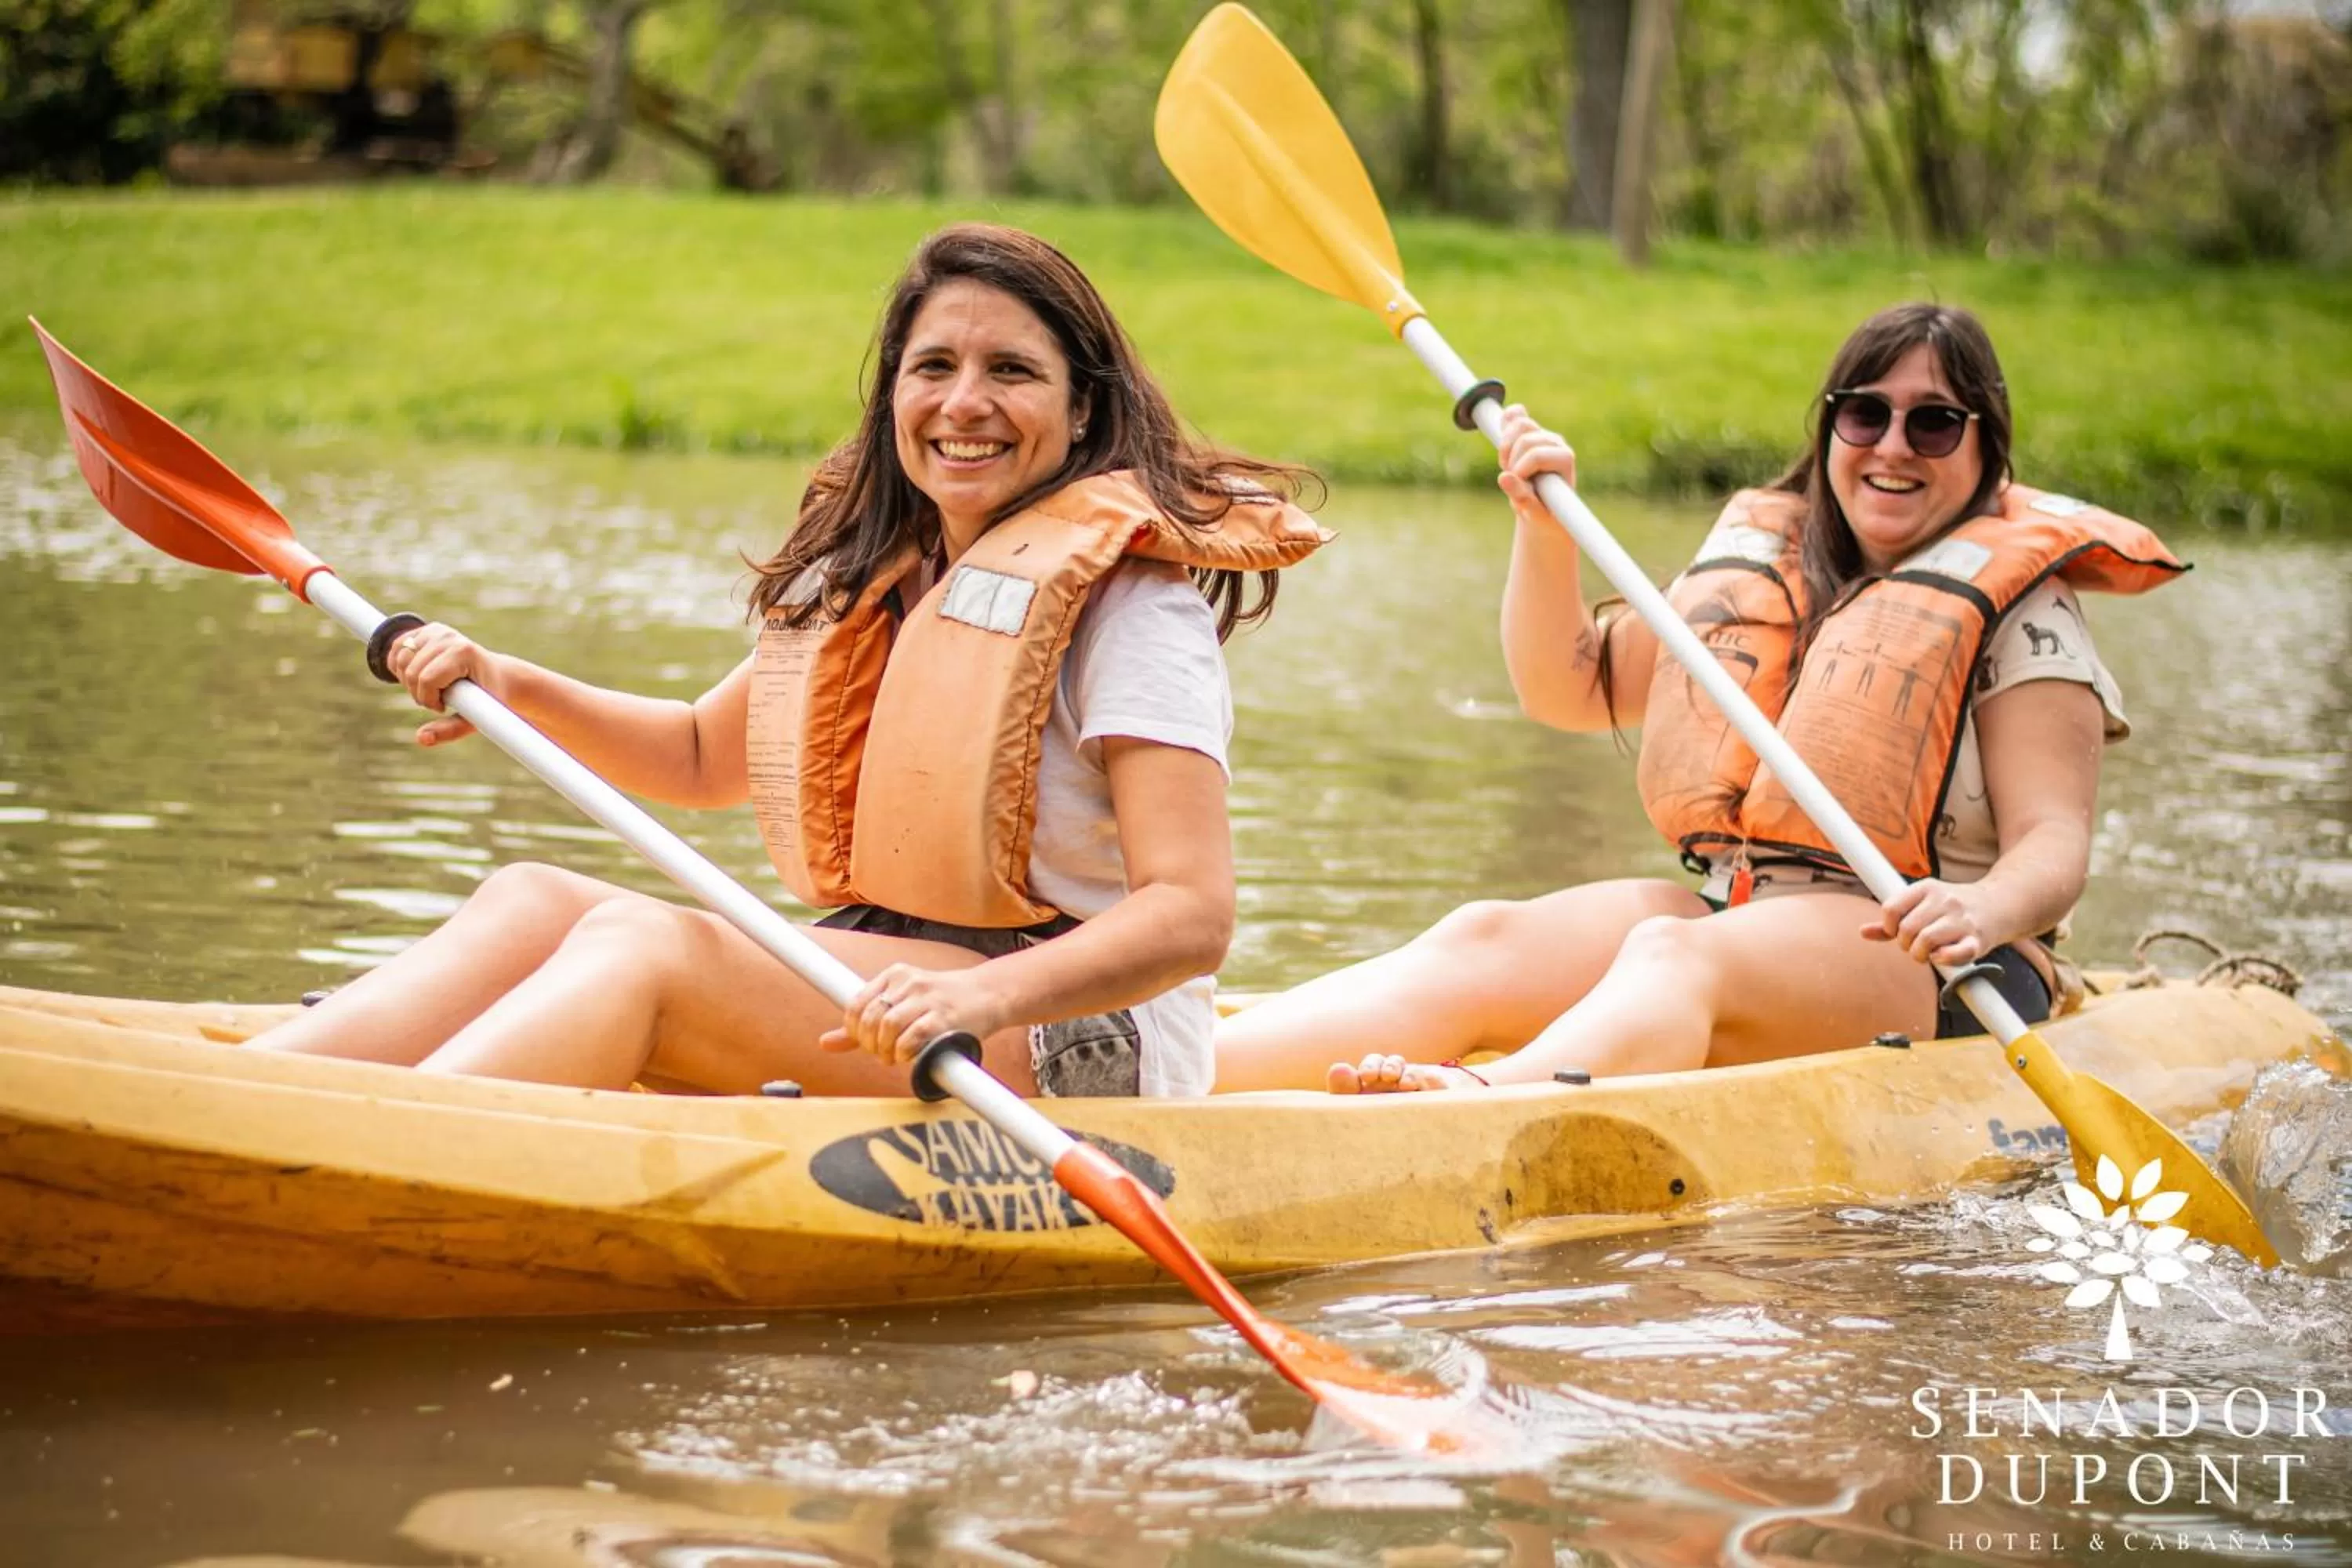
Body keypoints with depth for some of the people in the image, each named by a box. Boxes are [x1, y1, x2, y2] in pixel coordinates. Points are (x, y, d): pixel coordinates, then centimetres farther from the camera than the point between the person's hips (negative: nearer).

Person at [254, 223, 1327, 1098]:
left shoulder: (1129, 595, -11)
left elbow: (1192, 915, -22)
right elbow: (702, 756, 29)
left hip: (1079, 1042, -8)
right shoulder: (871, 575, 14)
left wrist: (983, 997, -39)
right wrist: (512, 687, 11)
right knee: (536, 900, -12)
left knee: (644, 942, -27)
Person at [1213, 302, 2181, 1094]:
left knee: (1672, 955, -36)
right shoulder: (1759, 557, 18)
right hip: (1729, 917, 6)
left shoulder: (2019, 605, 1)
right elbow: (1569, 689, 24)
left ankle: (1480, 1106, -69)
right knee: (1482, 942, -20)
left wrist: (1984, 910, -33)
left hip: (1920, 966, -6)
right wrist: (1545, 530, 9)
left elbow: (2053, 839, -9)